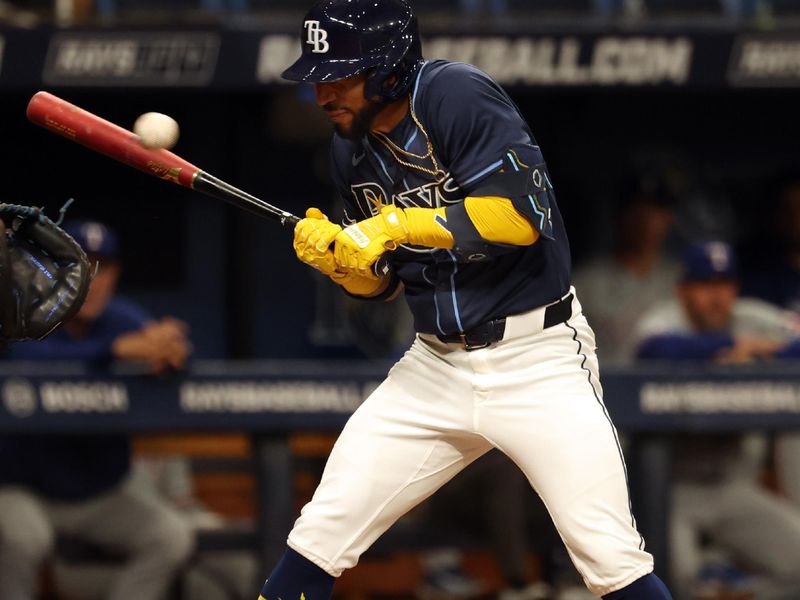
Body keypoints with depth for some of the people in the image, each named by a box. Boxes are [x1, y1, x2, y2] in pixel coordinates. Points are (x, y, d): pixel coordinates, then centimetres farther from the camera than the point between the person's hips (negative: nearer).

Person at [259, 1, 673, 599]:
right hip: (436, 365, 6)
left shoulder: (457, 96, -16)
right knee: (321, 532, 0)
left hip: (537, 362, -6)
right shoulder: (352, 150, 6)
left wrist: (403, 224, -23)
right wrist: (337, 257, -7)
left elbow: (522, 216, -26)